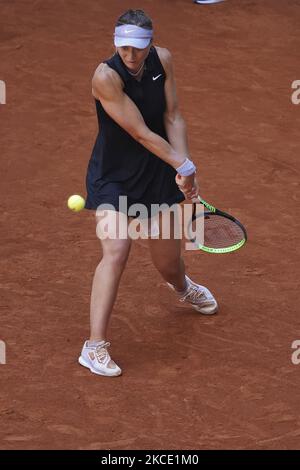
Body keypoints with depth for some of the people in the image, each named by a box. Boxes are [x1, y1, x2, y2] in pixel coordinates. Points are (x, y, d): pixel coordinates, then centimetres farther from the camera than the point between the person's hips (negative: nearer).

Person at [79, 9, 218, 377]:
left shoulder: (162, 59, -9)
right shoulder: (106, 76, -27)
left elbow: (172, 118, -7)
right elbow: (141, 133, -26)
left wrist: (184, 170, -17)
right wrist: (182, 165, -23)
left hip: (157, 173, 5)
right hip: (112, 177, -5)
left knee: (168, 262, 15)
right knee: (116, 251, -24)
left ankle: (182, 288, 55)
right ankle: (95, 346, -20)